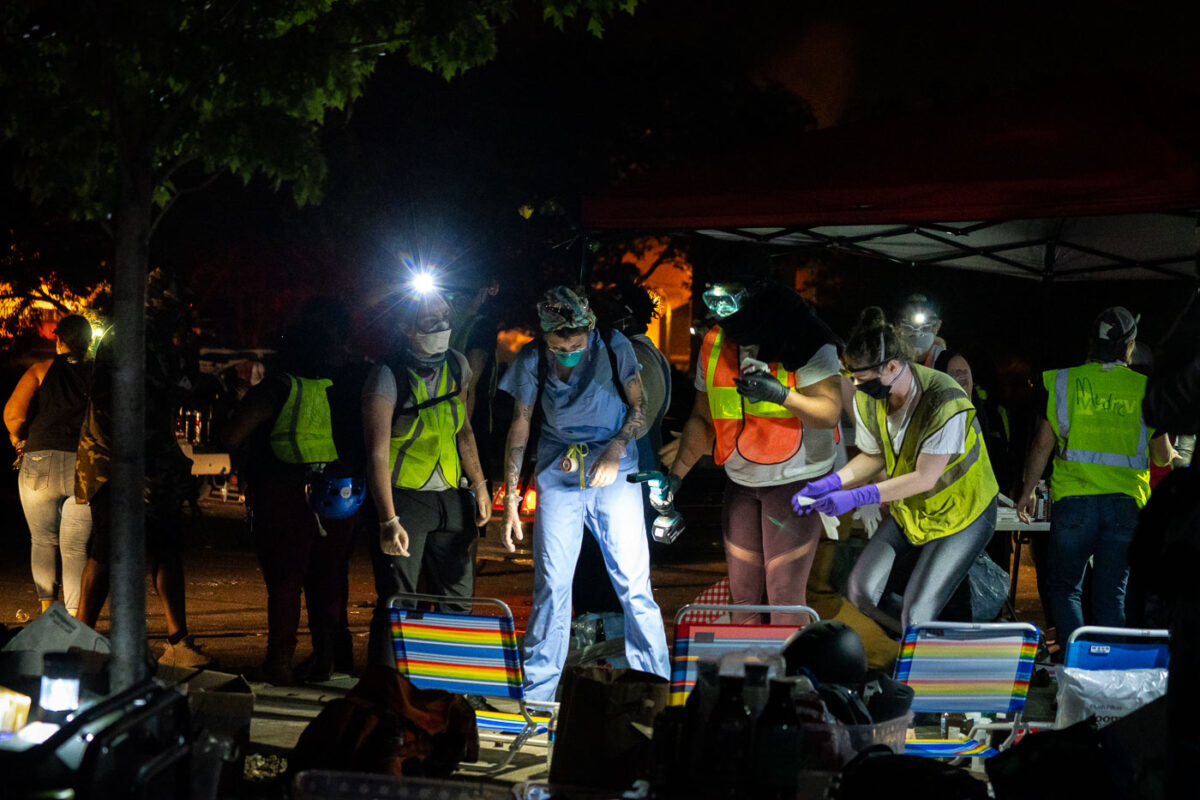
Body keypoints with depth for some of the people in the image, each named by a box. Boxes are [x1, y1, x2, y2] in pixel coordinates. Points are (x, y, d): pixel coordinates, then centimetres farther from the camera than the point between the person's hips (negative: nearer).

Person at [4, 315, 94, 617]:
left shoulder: (41, 371, 3)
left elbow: (13, 413, -9)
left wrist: (18, 437, 10)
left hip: (41, 462, -1)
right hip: (86, 468, 1)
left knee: (43, 541, 16)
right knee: (76, 548, 4)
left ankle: (47, 609, 8)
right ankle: (74, 618, -6)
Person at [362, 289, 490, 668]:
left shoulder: (456, 366, 6)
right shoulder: (388, 377, -14)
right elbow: (377, 454, -18)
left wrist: (478, 484, 14)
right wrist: (389, 520, -25)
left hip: (450, 498, 6)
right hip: (403, 498, -6)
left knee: (457, 597, 5)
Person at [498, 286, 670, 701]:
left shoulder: (614, 347, -8)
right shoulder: (532, 359, -5)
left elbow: (639, 408, 2)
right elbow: (520, 425, 3)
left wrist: (615, 451, -16)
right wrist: (510, 499, 0)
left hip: (614, 477, -1)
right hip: (558, 478, 1)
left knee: (634, 584, -5)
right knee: (550, 588, 0)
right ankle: (536, 698, 10)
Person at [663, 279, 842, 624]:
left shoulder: (806, 342, -16)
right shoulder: (714, 345, 2)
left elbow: (830, 412, -19)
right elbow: (703, 418, 10)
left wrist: (782, 395, -35)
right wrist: (676, 473, 3)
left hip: (797, 479, -6)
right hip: (740, 480, 6)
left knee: (784, 594, -9)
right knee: (741, 593, 10)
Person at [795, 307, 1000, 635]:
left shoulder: (945, 403, -32)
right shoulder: (866, 398, -10)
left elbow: (925, 478, -26)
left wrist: (857, 496, -30)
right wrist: (829, 483, -13)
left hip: (961, 513, -7)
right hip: (908, 510, 7)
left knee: (915, 618, -17)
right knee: (862, 591, -7)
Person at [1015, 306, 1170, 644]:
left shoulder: (1065, 381, 1)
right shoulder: (1145, 388, 3)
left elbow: (1043, 443, 1)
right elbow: (1163, 456, 7)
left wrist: (1028, 490, 13)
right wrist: (1172, 459, 31)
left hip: (1074, 498, -1)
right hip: (1126, 502, 1)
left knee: (1065, 587, 8)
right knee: (1112, 594, 8)